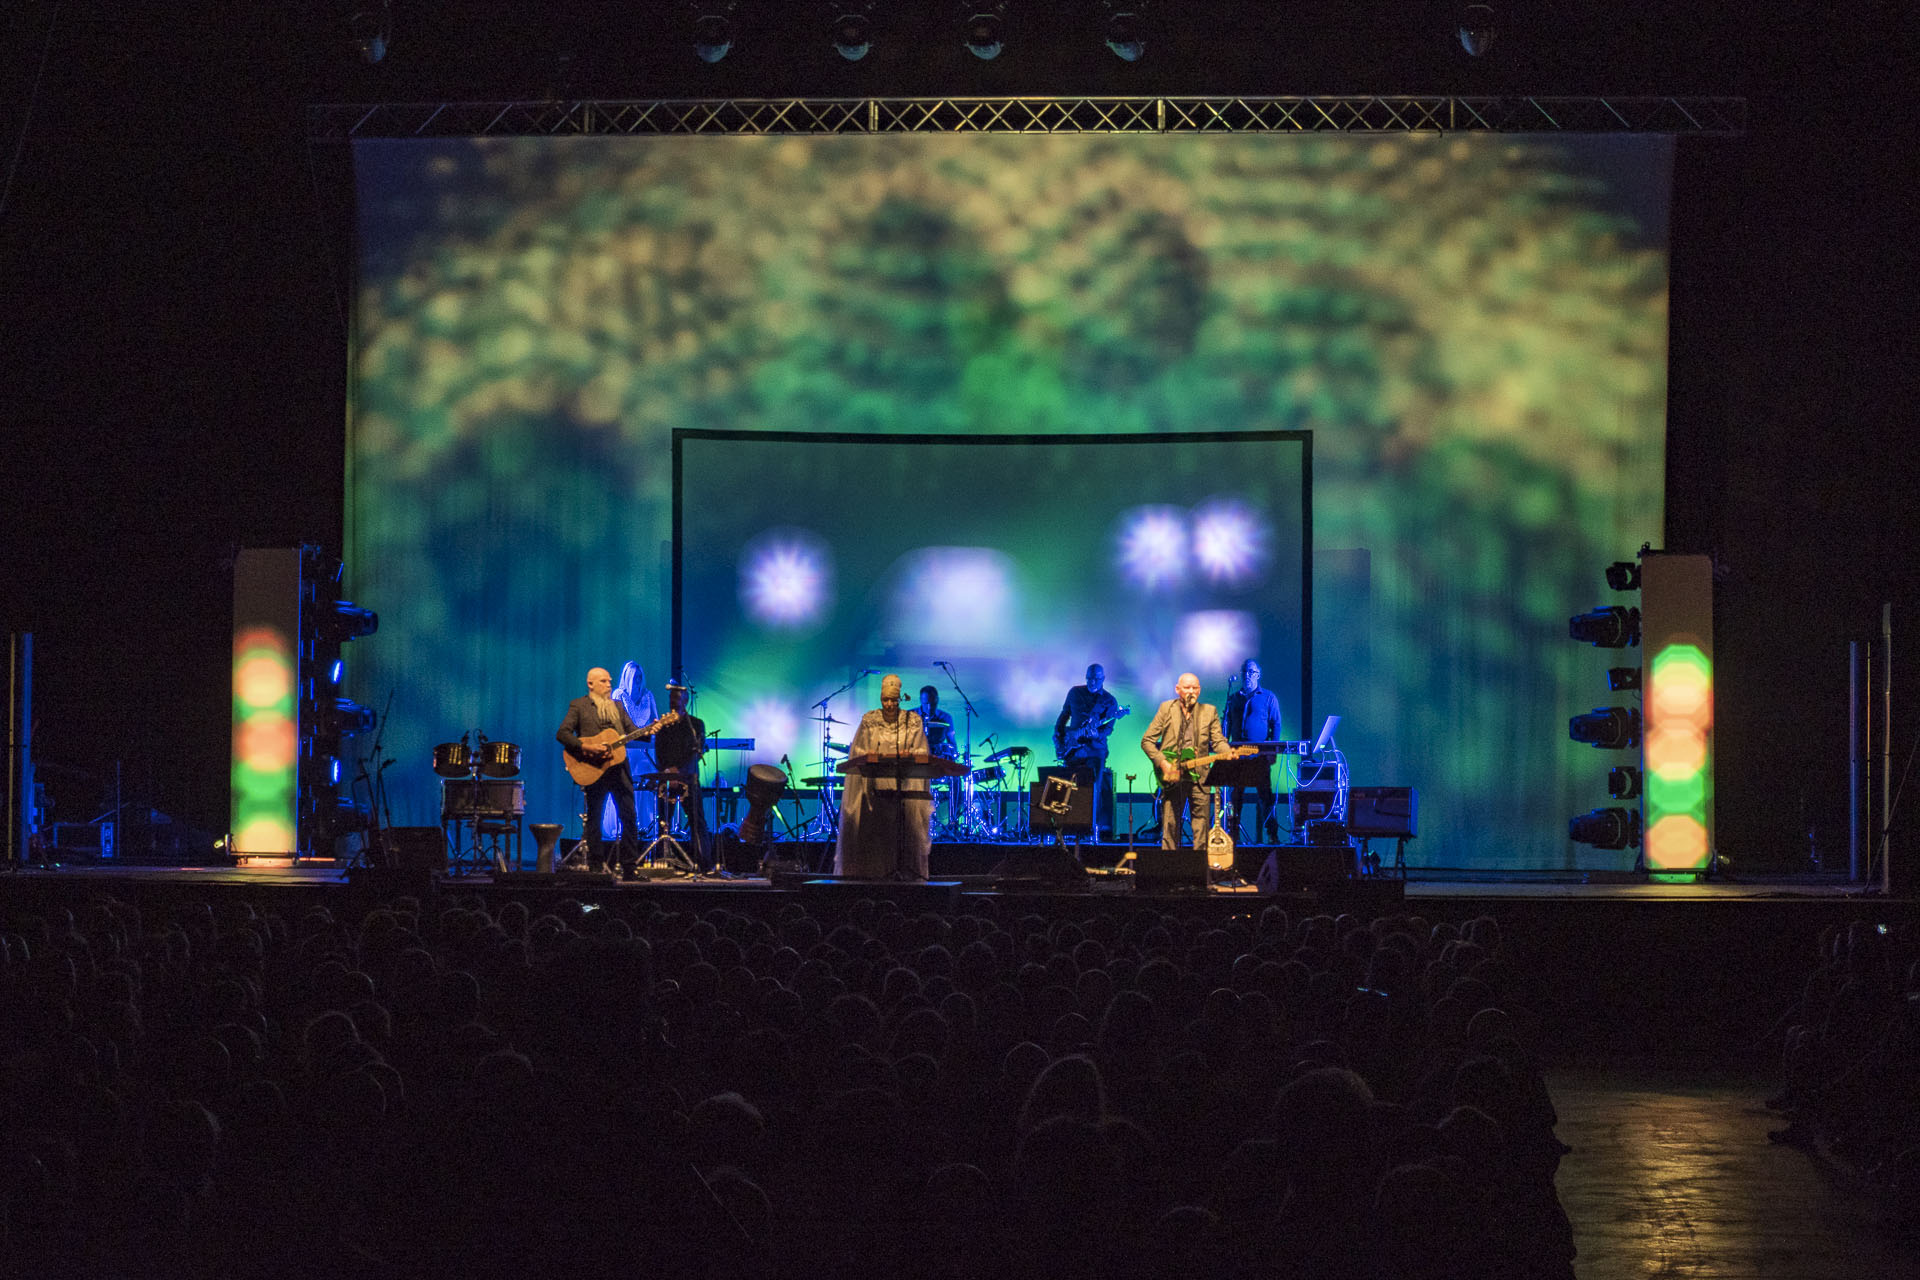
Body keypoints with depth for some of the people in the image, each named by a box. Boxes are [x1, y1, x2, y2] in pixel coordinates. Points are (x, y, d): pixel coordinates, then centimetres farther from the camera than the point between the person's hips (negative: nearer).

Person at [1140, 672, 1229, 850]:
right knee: (1170, 826, 1)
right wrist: (1162, 762, -9)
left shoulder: (1209, 711, 10)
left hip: (1199, 777, 1)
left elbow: (1218, 741, 4)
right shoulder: (1166, 708, 6)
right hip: (1172, 776, -1)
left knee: (1202, 827, -3)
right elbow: (1146, 740, 4)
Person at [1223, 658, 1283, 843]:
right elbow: (1227, 725, 18)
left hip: (1260, 755, -3)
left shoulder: (1268, 697, 7)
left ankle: (1272, 834, -4)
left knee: (1265, 794, -6)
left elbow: (1276, 724, 4)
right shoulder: (1233, 698, 17)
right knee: (1235, 794, 0)